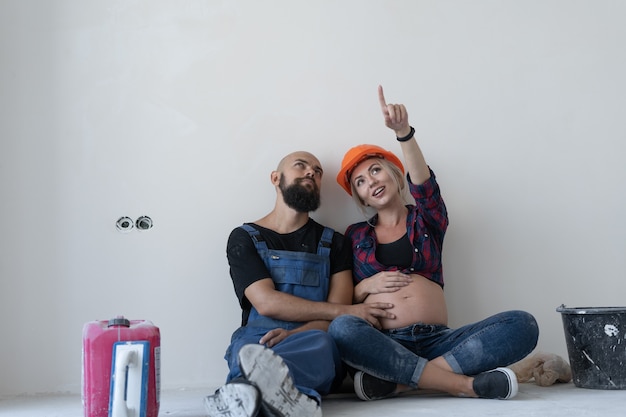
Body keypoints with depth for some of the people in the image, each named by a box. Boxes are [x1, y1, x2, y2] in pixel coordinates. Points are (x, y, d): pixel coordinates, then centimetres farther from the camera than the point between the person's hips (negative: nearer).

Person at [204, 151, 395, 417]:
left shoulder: (333, 242, 17)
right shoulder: (244, 238, 12)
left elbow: (334, 318, 5)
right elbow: (267, 302, -5)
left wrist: (294, 334, -18)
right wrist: (346, 311, -8)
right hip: (256, 340, 0)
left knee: (319, 342, -37)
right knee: (246, 351, -38)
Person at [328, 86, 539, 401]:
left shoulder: (426, 219, 15)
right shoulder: (354, 235, 17)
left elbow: (424, 185, -8)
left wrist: (404, 132, -25)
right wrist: (366, 286, -8)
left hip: (435, 341, 1)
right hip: (381, 344, -1)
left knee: (522, 324, -22)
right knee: (342, 329, -36)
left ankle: (394, 382, -28)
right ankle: (468, 385, -30)